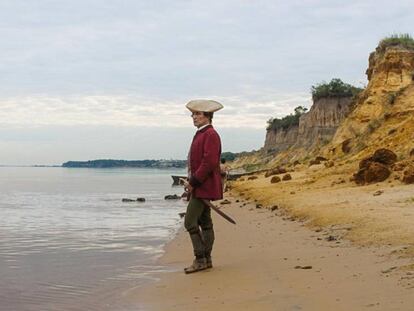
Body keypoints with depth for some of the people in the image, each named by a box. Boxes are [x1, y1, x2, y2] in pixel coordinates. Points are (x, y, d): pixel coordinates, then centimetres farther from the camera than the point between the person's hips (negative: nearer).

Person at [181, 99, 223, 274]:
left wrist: (193, 182, -18)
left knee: (190, 222, -11)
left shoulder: (210, 135, -14)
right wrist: (190, 182, 11)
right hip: (200, 187, 10)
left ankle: (200, 260, -6)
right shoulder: (200, 134, 17)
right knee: (204, 223, 12)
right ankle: (207, 260, 18)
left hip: (204, 186, -10)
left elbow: (209, 163, -22)